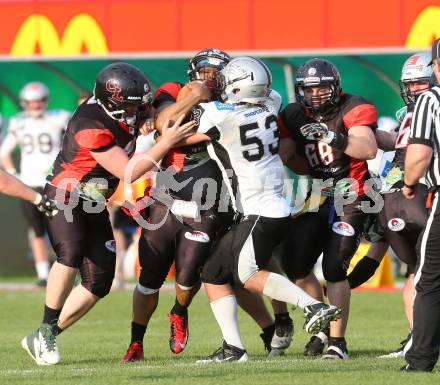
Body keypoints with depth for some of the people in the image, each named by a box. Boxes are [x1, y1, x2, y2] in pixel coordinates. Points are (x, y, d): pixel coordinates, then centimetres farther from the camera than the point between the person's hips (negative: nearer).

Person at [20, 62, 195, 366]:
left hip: (93, 205, 8)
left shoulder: (128, 111, -4)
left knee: (99, 284, 3)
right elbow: (129, 173, -23)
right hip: (65, 197, -8)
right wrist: (166, 142, -24)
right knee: (71, 253, -35)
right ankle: (47, 331, -22)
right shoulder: (91, 127, -27)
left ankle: (41, 340, 13)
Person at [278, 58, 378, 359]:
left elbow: (369, 150, -29)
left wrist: (333, 137, -39)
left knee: (334, 268, -16)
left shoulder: (353, 110, -13)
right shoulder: (295, 116, 3)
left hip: (351, 199, -6)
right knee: (296, 266, 3)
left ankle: (338, 341, -7)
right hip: (318, 196, 6)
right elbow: (285, 157, 6)